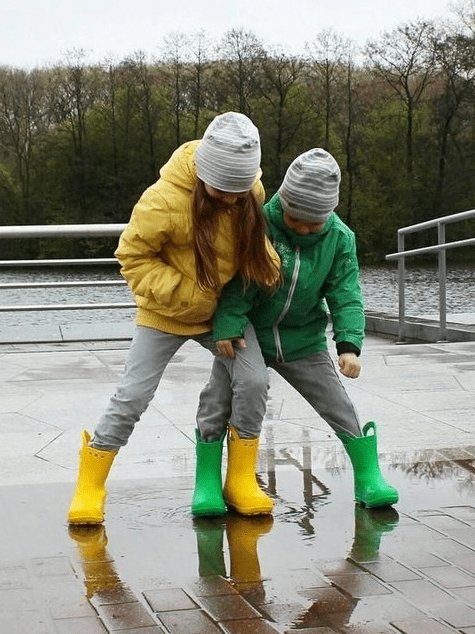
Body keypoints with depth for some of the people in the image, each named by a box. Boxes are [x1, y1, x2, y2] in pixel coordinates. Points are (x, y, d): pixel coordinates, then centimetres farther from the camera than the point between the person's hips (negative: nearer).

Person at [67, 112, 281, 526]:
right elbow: (133, 257, -18)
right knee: (133, 396, -4)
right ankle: (89, 487, 11)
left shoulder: (251, 189, -13)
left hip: (225, 308, 4)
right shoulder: (165, 200, -30)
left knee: (253, 381, -13)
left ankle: (241, 478, 5)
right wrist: (178, 293, -28)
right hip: (167, 314, -4)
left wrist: (269, 264, -13)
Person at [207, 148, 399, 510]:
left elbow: (346, 296, -11)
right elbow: (236, 280, -16)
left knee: (341, 409, 1)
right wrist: (227, 325, -28)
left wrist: (349, 344, -24)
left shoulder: (339, 238, -10)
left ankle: (369, 479, 15)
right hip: (247, 336, -1)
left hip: (304, 342, 1)